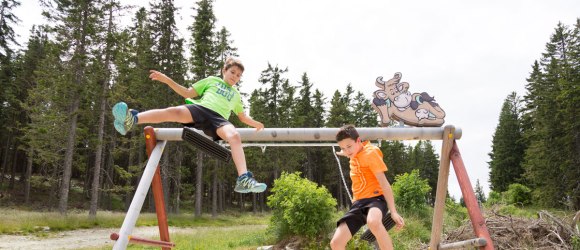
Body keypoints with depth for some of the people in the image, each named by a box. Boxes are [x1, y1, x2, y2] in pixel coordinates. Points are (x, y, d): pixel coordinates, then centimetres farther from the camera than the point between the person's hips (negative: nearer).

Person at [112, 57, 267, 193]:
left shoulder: (236, 95, 36)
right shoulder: (212, 80, 29)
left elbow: (242, 116, 40)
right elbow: (188, 93, 24)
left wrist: (255, 123, 21)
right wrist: (167, 80, 14)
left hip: (219, 119, 1)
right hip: (200, 108, 0)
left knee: (235, 136, -32)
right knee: (174, 111, -32)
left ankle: (244, 179, -43)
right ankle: (132, 119, -43)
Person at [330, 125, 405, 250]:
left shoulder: (370, 152, -8)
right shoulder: (354, 154, 14)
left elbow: (384, 183, -13)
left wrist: (393, 211, -20)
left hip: (375, 198, -7)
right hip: (358, 202, 7)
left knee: (373, 222, -44)